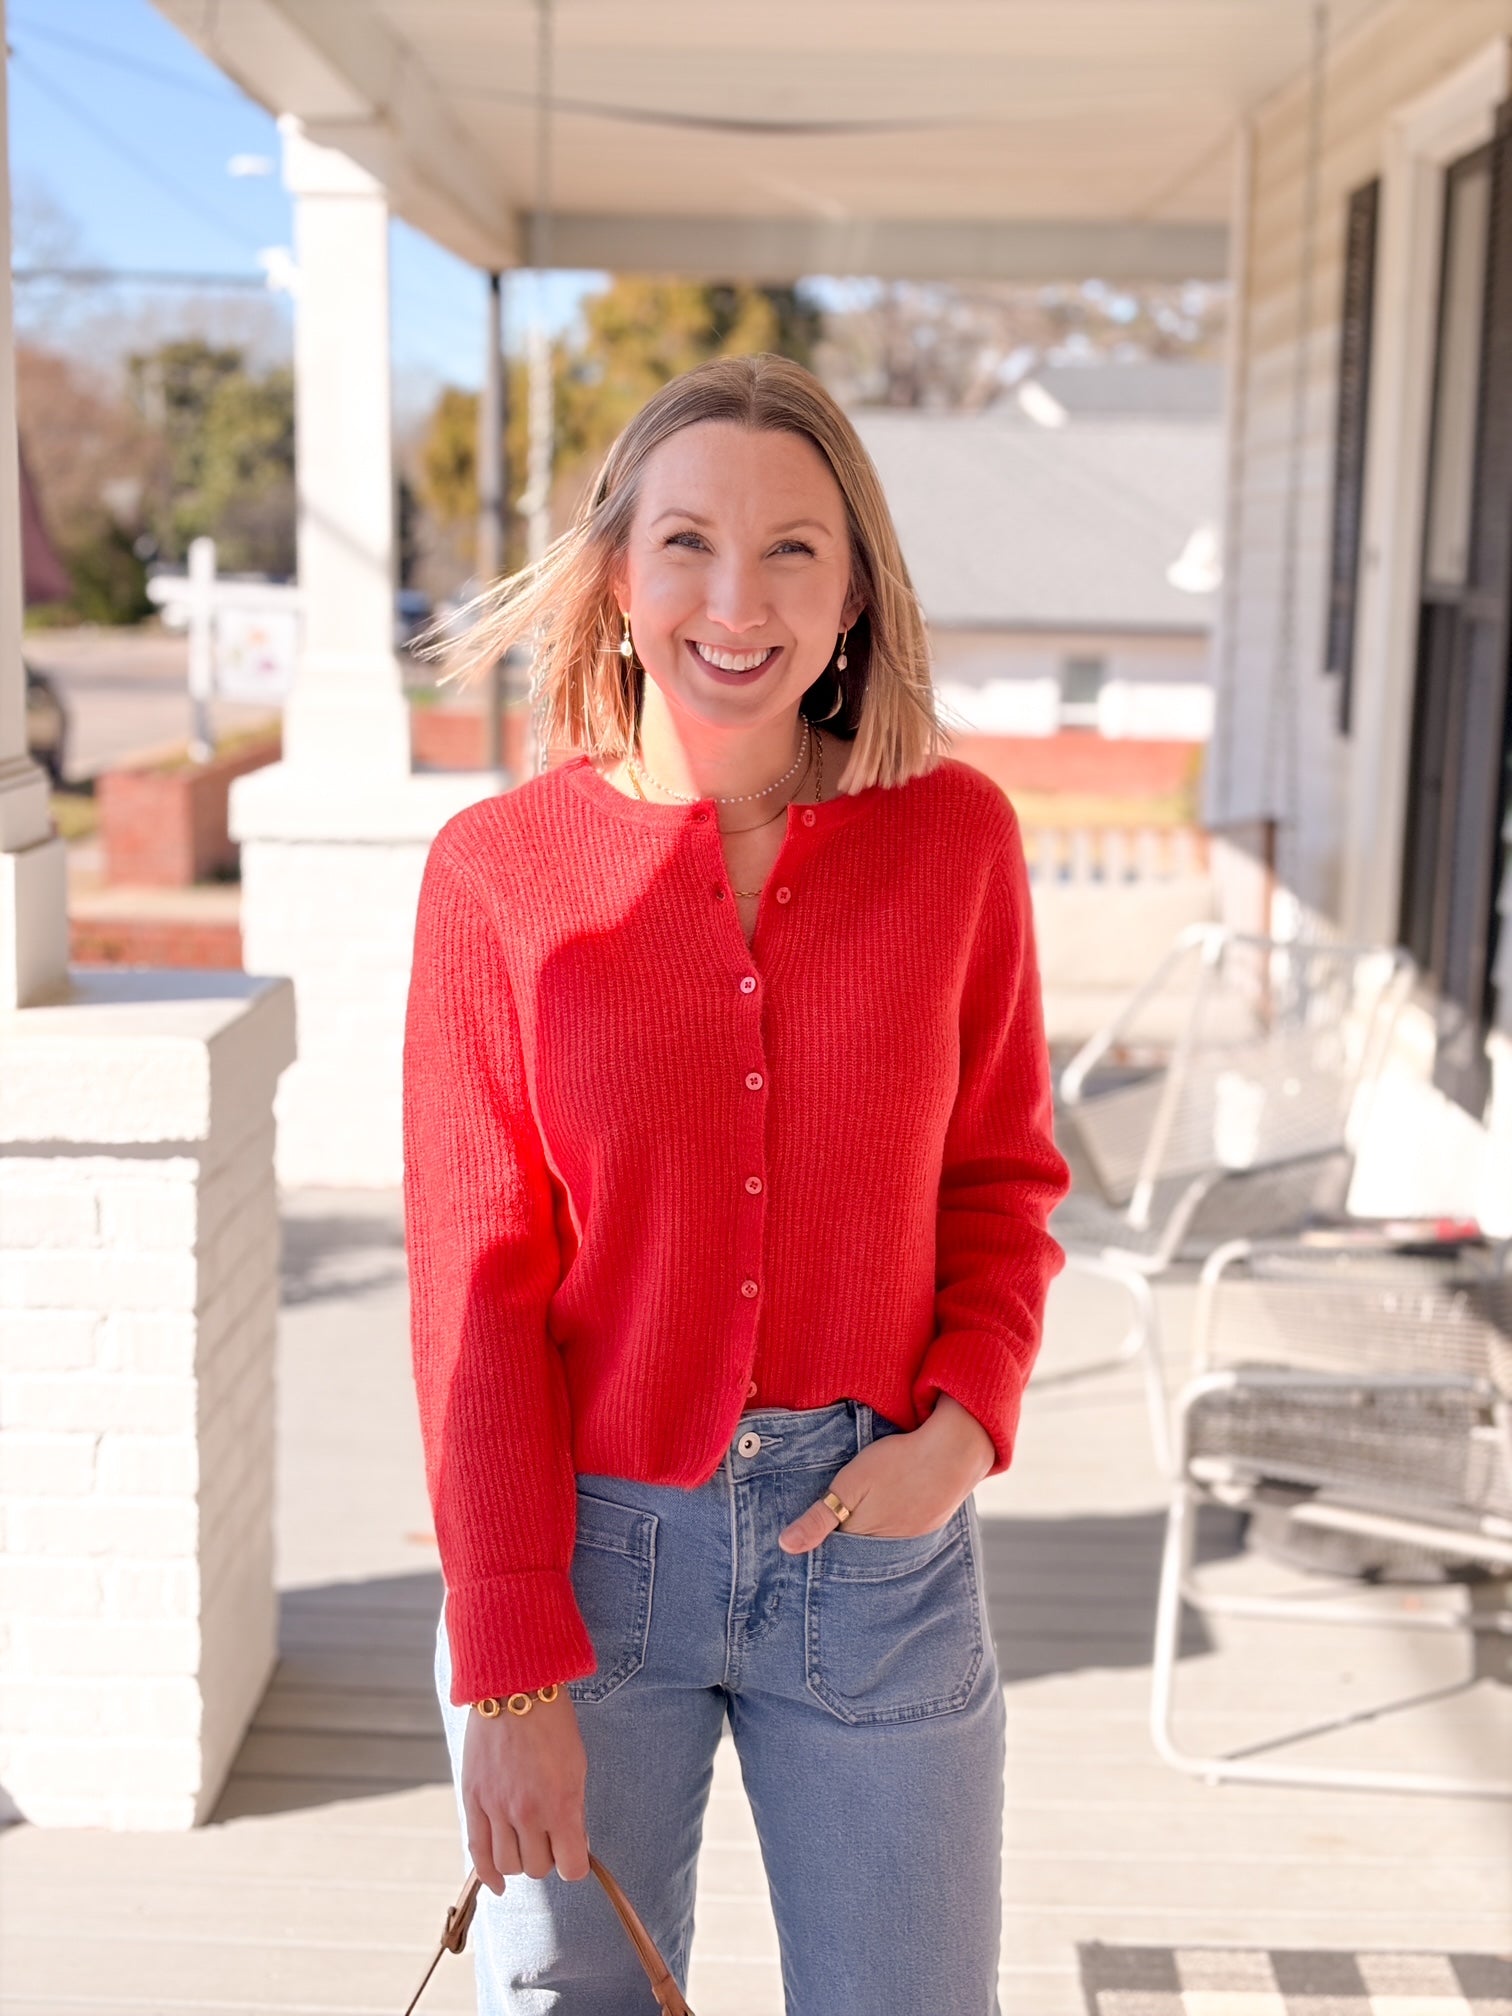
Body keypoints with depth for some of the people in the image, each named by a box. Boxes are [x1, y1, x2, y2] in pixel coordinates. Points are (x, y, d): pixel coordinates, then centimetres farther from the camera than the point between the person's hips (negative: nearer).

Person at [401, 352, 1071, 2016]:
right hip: (581, 1544, -1)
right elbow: (477, 1283, -7)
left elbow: (1000, 1176, 6)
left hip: (874, 1541, 1)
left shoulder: (954, 836, -4)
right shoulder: (496, 868, -8)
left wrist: (967, 1422, -11)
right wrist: (510, 1669, -8)